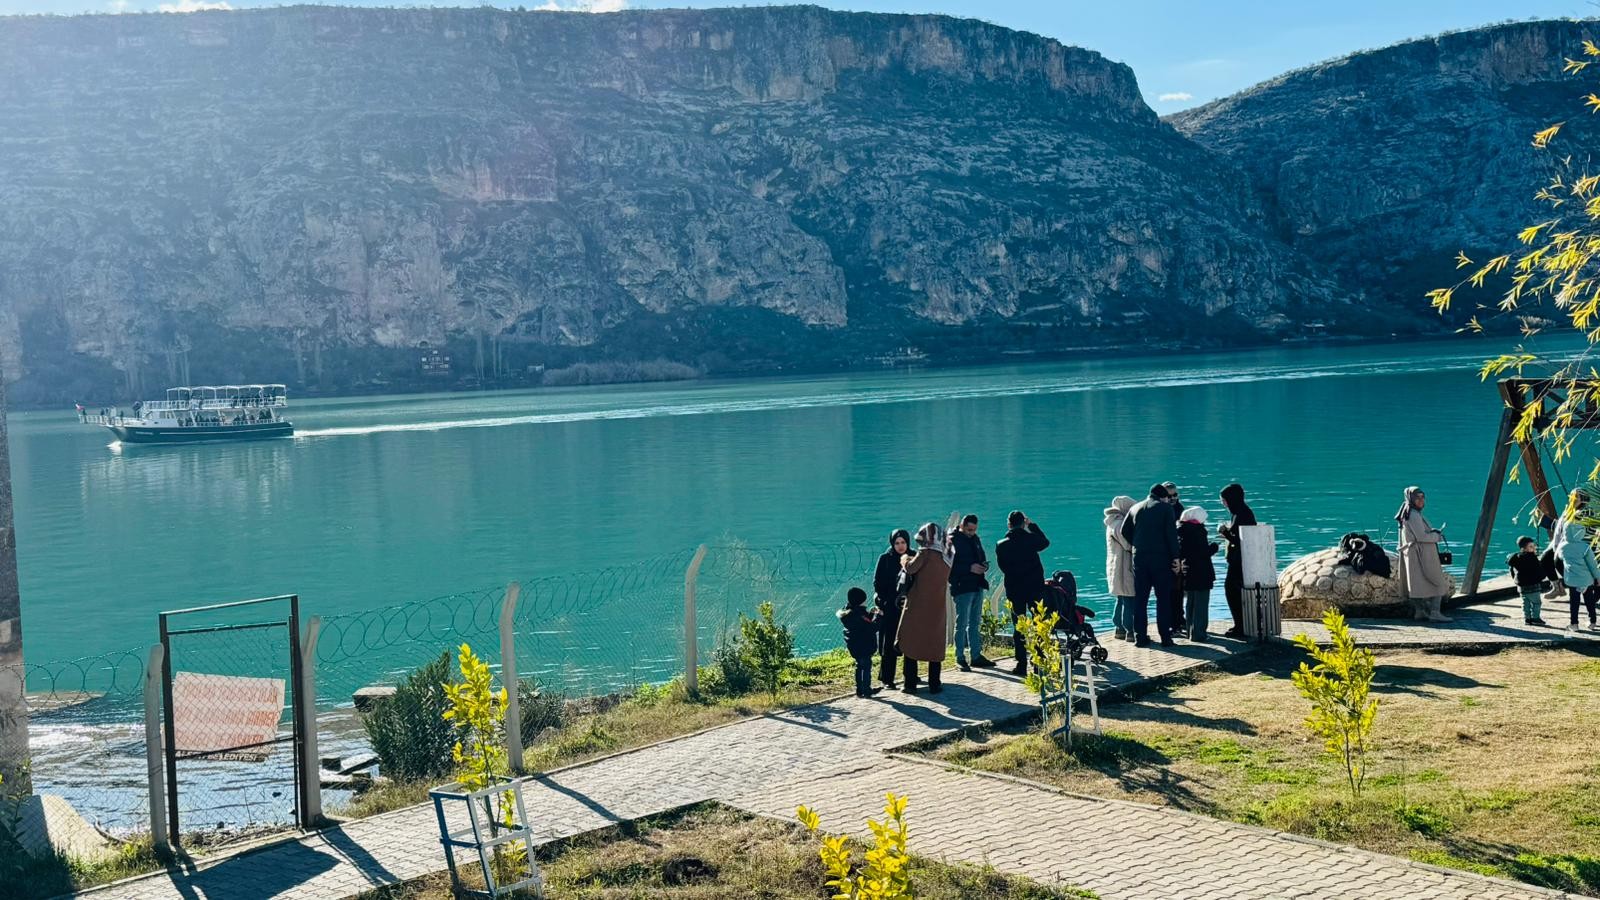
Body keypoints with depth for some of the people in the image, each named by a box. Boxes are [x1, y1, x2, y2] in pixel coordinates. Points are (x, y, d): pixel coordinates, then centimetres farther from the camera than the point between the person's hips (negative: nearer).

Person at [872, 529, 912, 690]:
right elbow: (877, 583, -1)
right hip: (889, 608, -3)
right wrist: (881, 605, -8)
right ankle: (886, 678, 1)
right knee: (889, 644, -4)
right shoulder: (885, 559, -1)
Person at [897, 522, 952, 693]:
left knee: (910, 644, 3)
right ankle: (934, 684, 10)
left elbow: (911, 568, -21)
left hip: (916, 608, -5)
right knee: (935, 646, 11)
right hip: (937, 609, 5)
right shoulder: (945, 558, 9)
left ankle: (910, 684, 1)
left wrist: (905, 559, 0)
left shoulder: (926, 553, -11)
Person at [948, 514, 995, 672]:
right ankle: (960, 658, 3)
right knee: (962, 623, -4)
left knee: (975, 623, 13)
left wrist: (984, 565, 2)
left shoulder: (975, 539, 14)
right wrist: (970, 568, -22)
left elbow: (982, 557, 25)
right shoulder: (952, 540, -10)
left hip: (977, 586, 8)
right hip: (962, 587, -8)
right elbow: (950, 565, -17)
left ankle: (976, 656, 20)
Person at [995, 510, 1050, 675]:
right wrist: (1032, 525, 20)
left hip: (1014, 590, 0)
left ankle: (1021, 664, 5)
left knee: (1018, 629, 7)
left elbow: (1003, 568, 5)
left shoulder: (1001, 546, -5)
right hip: (1035, 588, 0)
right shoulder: (1031, 539, -8)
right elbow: (1045, 542, 14)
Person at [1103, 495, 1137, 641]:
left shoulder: (1114, 523, 14)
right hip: (1124, 568, -10)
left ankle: (1119, 628, 21)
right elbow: (1129, 545, -16)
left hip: (1115, 568, 10)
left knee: (1121, 600, 17)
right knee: (1129, 600, -7)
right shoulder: (1120, 524, -17)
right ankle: (1130, 631, -7)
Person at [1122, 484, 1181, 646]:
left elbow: (1125, 531, 8)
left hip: (1139, 558, 4)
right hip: (1161, 558, -4)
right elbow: (1171, 534, -8)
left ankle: (1140, 637, 6)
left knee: (1140, 598, 7)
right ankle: (1165, 637, 0)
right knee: (1163, 598, 2)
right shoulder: (1166, 507, -1)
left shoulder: (1135, 508, 12)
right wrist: (1175, 557, -6)